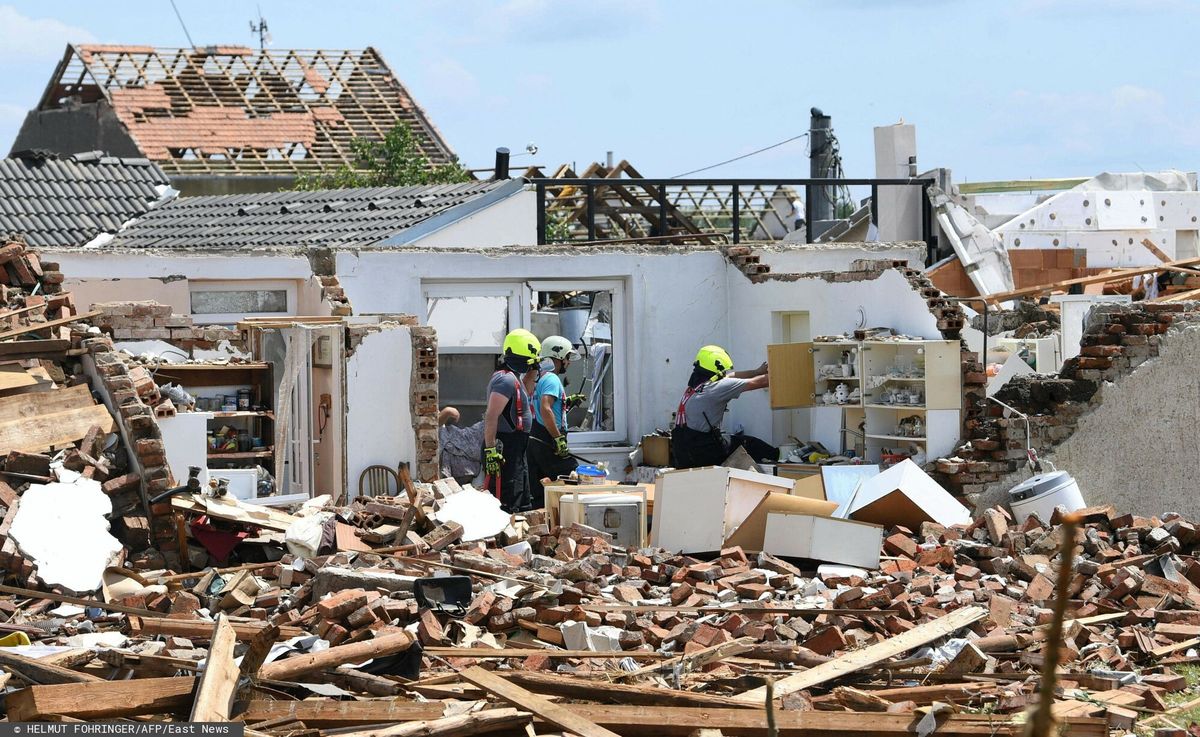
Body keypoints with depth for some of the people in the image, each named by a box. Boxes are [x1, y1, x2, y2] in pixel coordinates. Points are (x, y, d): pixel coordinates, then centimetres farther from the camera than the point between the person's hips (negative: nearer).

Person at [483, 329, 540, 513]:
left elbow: (524, 394, 39)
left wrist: (532, 372, 26)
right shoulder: (506, 380, -17)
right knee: (507, 506, -12)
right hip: (505, 449, -11)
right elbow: (491, 416, -24)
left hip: (515, 451, 11)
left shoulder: (512, 378, 15)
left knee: (523, 506, 18)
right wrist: (490, 450, -28)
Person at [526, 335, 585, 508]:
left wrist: (568, 403, 20)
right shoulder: (551, 379, -12)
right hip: (547, 442, -10)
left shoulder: (538, 377, 18)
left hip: (534, 441, 10)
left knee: (537, 495, 9)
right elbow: (545, 410, -26)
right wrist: (559, 438, -24)